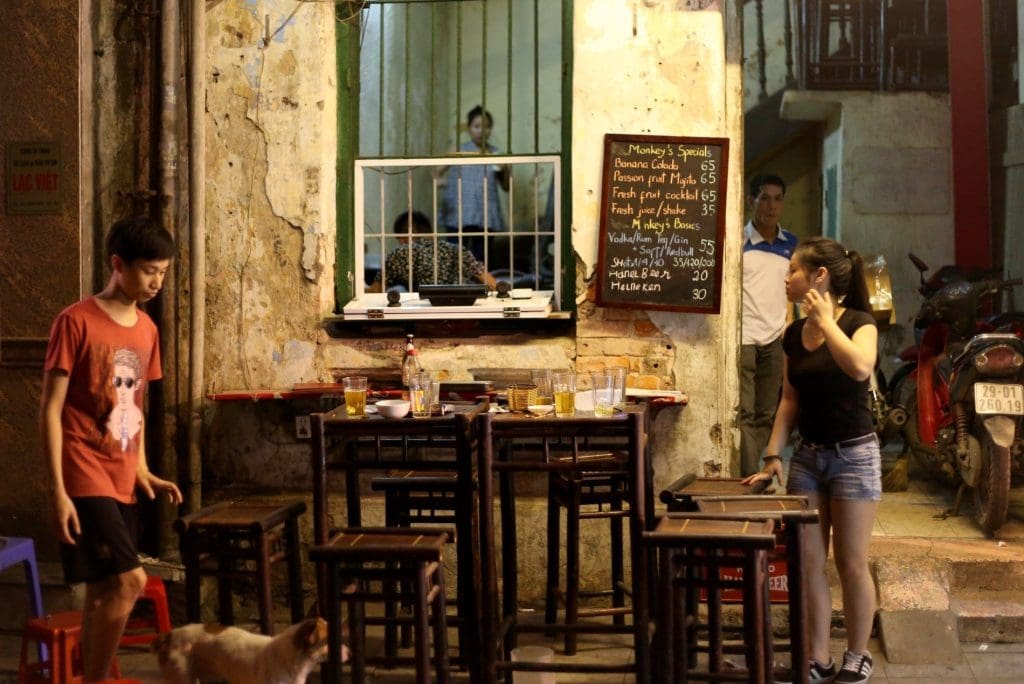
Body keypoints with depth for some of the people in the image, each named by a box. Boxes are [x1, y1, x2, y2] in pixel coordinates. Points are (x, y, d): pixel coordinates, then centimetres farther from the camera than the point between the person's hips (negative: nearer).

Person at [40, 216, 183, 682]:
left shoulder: (146, 329, 10)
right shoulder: (75, 322, -12)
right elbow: (50, 410, -13)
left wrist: (142, 471, 12)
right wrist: (58, 490, -17)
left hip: (122, 480, 7)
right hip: (85, 478, -7)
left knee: (104, 591, 10)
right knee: (128, 581, -15)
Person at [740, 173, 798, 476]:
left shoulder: (790, 244, 10)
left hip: (775, 340, 5)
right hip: (742, 338, -5)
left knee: (765, 416, 7)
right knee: (744, 414, -8)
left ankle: (751, 474, 14)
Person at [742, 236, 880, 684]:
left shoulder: (859, 323, -11)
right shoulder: (793, 334, 6)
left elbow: (859, 368, -33)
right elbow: (790, 399, 11)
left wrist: (825, 319, -22)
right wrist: (773, 456, 4)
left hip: (853, 454, -5)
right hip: (807, 454, 6)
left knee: (851, 564, 1)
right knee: (807, 562, 5)